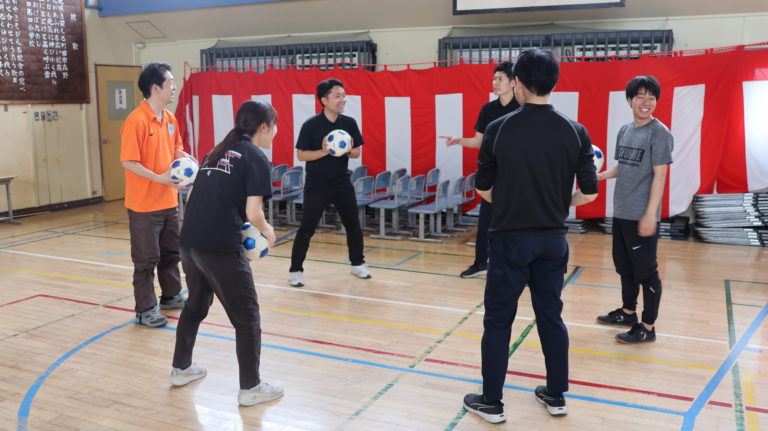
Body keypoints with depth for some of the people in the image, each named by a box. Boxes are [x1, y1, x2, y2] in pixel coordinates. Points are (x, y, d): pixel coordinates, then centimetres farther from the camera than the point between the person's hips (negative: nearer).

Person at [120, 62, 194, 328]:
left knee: (171, 252, 19)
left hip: (169, 201, 8)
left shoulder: (170, 118, 5)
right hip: (144, 204, -8)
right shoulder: (136, 121, -18)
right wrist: (159, 178, -25)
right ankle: (145, 310, 15)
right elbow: (128, 162, -19)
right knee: (146, 258, 3)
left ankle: (171, 296, 36)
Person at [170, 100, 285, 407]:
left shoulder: (217, 153, 17)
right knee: (247, 317, 7)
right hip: (220, 248, -8)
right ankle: (250, 388, 15)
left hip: (189, 242, 8)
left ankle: (181, 369, 41)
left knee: (196, 305, 27)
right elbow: (252, 213, -13)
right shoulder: (256, 159, -5)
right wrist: (266, 231, 6)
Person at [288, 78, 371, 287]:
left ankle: (357, 264, 28)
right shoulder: (311, 125, -12)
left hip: (342, 183, 4)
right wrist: (324, 151, -24)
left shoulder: (349, 123, 0)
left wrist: (347, 151, -16)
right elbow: (301, 155, -11)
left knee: (353, 225, 10)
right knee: (307, 229, -2)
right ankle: (295, 271, 10)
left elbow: (357, 152, 6)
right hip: (316, 186, -4)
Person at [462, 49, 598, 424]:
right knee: (551, 317, 16)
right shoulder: (575, 132, -3)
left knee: (498, 320, 7)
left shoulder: (499, 129, -9)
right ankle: (556, 395, 27)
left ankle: (491, 402, 16)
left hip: (510, 237, -3)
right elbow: (588, 193, -2)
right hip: (552, 239, 3)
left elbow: (483, 189, -2)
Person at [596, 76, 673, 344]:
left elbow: (659, 175, -14)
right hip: (620, 213, 8)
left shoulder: (659, 133, -11)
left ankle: (648, 327, 12)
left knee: (646, 271, 1)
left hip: (642, 216, -7)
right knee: (624, 267, 19)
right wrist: (599, 176, 2)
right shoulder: (624, 131, 11)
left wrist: (650, 215, -19)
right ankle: (627, 313, 36)